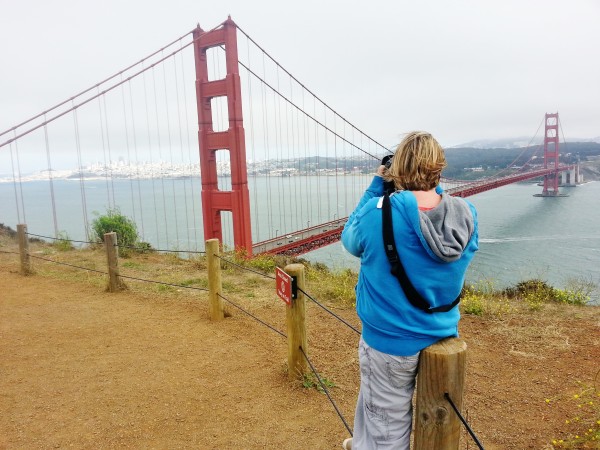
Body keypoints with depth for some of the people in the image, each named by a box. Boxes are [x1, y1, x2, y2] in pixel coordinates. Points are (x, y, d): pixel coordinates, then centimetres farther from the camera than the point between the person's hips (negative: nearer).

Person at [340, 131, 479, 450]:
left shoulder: (379, 211, -24)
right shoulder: (467, 214, -13)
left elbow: (350, 239, -4)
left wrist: (375, 188, -2)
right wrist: (432, 189, 2)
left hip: (391, 340, -5)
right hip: (441, 334, 5)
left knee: (388, 424, 17)